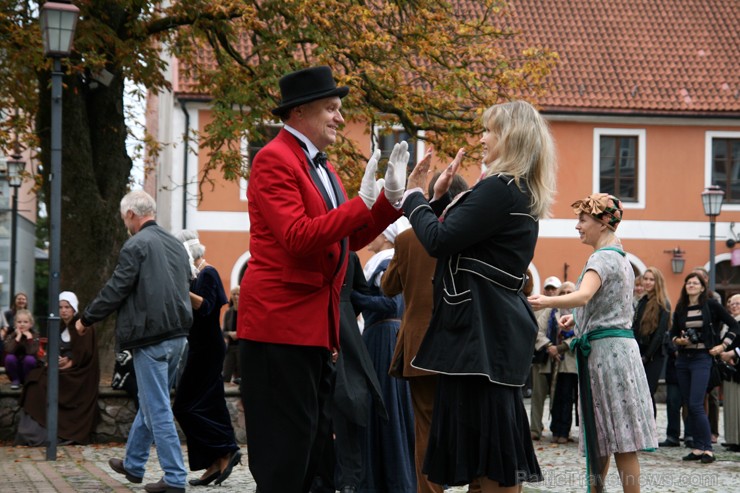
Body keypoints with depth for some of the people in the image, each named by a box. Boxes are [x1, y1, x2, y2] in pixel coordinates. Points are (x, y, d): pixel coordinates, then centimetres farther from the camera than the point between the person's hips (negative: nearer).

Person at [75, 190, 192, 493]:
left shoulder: (136, 246, -12)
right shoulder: (176, 245, 13)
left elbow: (115, 290, -12)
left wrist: (86, 319, 1)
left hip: (151, 337, -8)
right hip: (177, 334, 8)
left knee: (157, 408, -4)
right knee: (150, 402, 19)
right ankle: (133, 464, 31)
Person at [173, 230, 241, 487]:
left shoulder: (207, 274, -13)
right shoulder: (199, 275, 15)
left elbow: (205, 307, -26)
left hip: (207, 349, -10)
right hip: (202, 348, 10)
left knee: (186, 407, -8)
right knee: (208, 407, 8)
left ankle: (227, 450, -7)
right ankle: (214, 464, 9)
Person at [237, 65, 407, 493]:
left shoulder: (321, 165, 17)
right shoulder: (275, 160, -11)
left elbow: (350, 238, 13)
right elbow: (298, 237, -21)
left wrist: (390, 198, 1)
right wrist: (362, 202, -22)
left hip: (317, 327, 9)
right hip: (280, 323, -9)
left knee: (313, 445, 12)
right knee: (284, 455, -6)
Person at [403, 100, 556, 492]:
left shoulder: (499, 190, -16)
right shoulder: (521, 192, 17)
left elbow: (439, 240, -17)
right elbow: (460, 238, 22)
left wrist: (414, 195, -3)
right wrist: (442, 196, 12)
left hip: (481, 327, -11)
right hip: (497, 325, 11)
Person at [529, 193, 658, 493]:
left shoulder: (603, 258, -12)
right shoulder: (621, 257, 18)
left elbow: (584, 296, -32)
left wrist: (546, 302, -44)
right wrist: (578, 319, 16)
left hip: (605, 349, -10)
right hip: (618, 345, 10)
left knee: (620, 437, -9)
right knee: (602, 434, 11)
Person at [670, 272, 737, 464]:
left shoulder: (711, 305, -3)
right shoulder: (680, 308, 8)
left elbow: (733, 325, 3)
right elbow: (673, 332, 17)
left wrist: (723, 345, -4)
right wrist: (678, 340, -4)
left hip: (702, 358, -5)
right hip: (683, 359, 5)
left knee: (696, 405, -14)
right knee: (690, 406, 5)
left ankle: (708, 449, -10)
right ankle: (698, 448, 10)